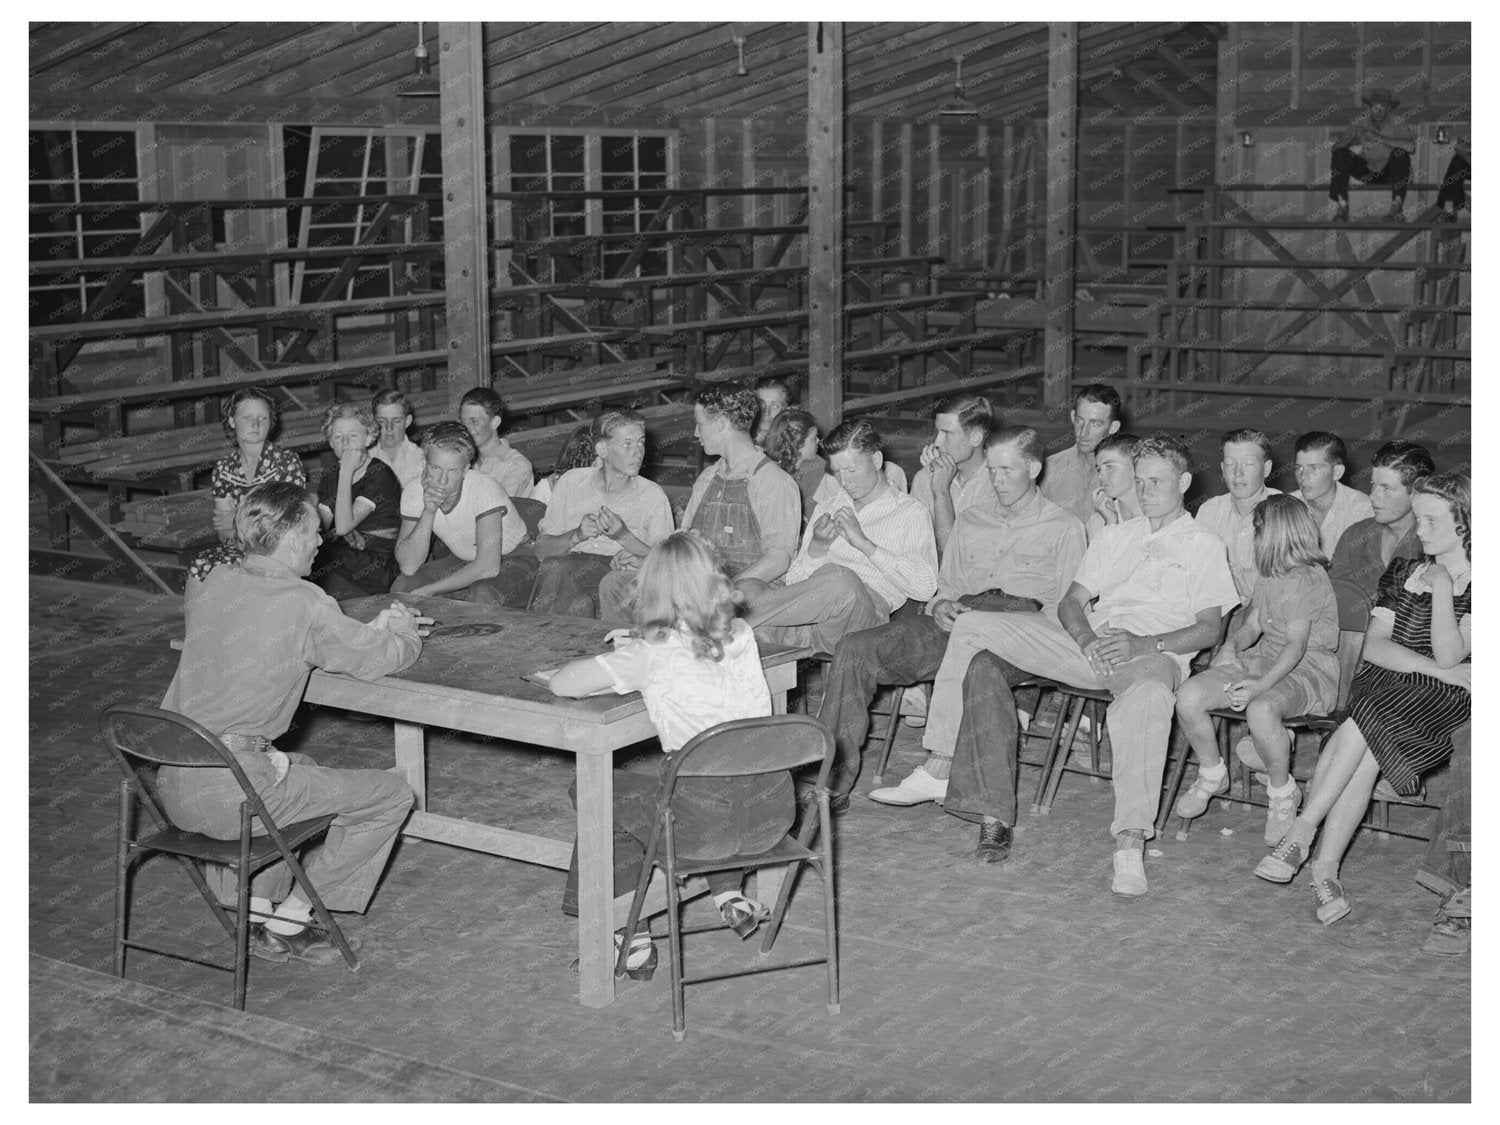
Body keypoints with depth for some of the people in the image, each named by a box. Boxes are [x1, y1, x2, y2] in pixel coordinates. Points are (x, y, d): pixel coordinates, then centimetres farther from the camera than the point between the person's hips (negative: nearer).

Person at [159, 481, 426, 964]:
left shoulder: (215, 584, 9)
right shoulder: (302, 603, -13)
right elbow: (374, 660, -4)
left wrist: (374, 629, 20)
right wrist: (402, 635, 20)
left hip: (173, 786, 8)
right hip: (230, 793, -8)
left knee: (302, 767, 36)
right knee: (391, 796, 5)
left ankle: (254, 909, 25)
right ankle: (290, 923, 10)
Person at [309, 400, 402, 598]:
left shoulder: (380, 476, -11)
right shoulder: (329, 474, 11)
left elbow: (343, 526, -20)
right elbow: (318, 528, 4)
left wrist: (347, 472, -19)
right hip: (338, 555, 6)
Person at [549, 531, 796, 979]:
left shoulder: (652, 654, -7)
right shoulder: (741, 635, 8)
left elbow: (561, 683, -6)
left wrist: (618, 660, 11)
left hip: (707, 818, -5)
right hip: (774, 807, 6)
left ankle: (634, 940, 18)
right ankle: (730, 895, 29)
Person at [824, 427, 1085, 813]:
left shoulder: (1064, 528, 16)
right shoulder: (970, 519, 31)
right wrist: (940, 606, 2)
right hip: (956, 621, 5)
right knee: (854, 649, -20)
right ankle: (831, 784, -26)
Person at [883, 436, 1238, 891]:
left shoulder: (1204, 545, 15)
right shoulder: (1115, 536, 30)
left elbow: (1209, 628, 2)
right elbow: (1071, 601, 19)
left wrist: (1143, 644, -16)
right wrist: (1088, 640, -6)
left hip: (1154, 651, -5)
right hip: (1089, 637, 5)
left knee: (1150, 692, -44)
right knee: (972, 627, -12)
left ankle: (1131, 845, -49)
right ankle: (940, 768, -18)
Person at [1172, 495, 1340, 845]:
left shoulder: (1307, 578, -13)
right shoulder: (1270, 578, 16)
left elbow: (1296, 644, -21)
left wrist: (1261, 685, -31)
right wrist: (1232, 646, 5)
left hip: (1308, 670, -8)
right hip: (1264, 659, 8)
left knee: (1260, 711, -41)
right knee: (1188, 696, -13)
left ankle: (1283, 793, -14)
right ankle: (1212, 775, 10)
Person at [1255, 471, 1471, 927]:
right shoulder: (1403, 572, 17)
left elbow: (1449, 656, -11)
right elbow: (1374, 646, 5)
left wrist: (1441, 586, -11)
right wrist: (1437, 669, -9)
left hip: (1443, 702, -4)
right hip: (1384, 689, 4)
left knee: (1361, 729, -31)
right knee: (1365, 751, -29)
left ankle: (1301, 834, -27)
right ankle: (1326, 867, -31)